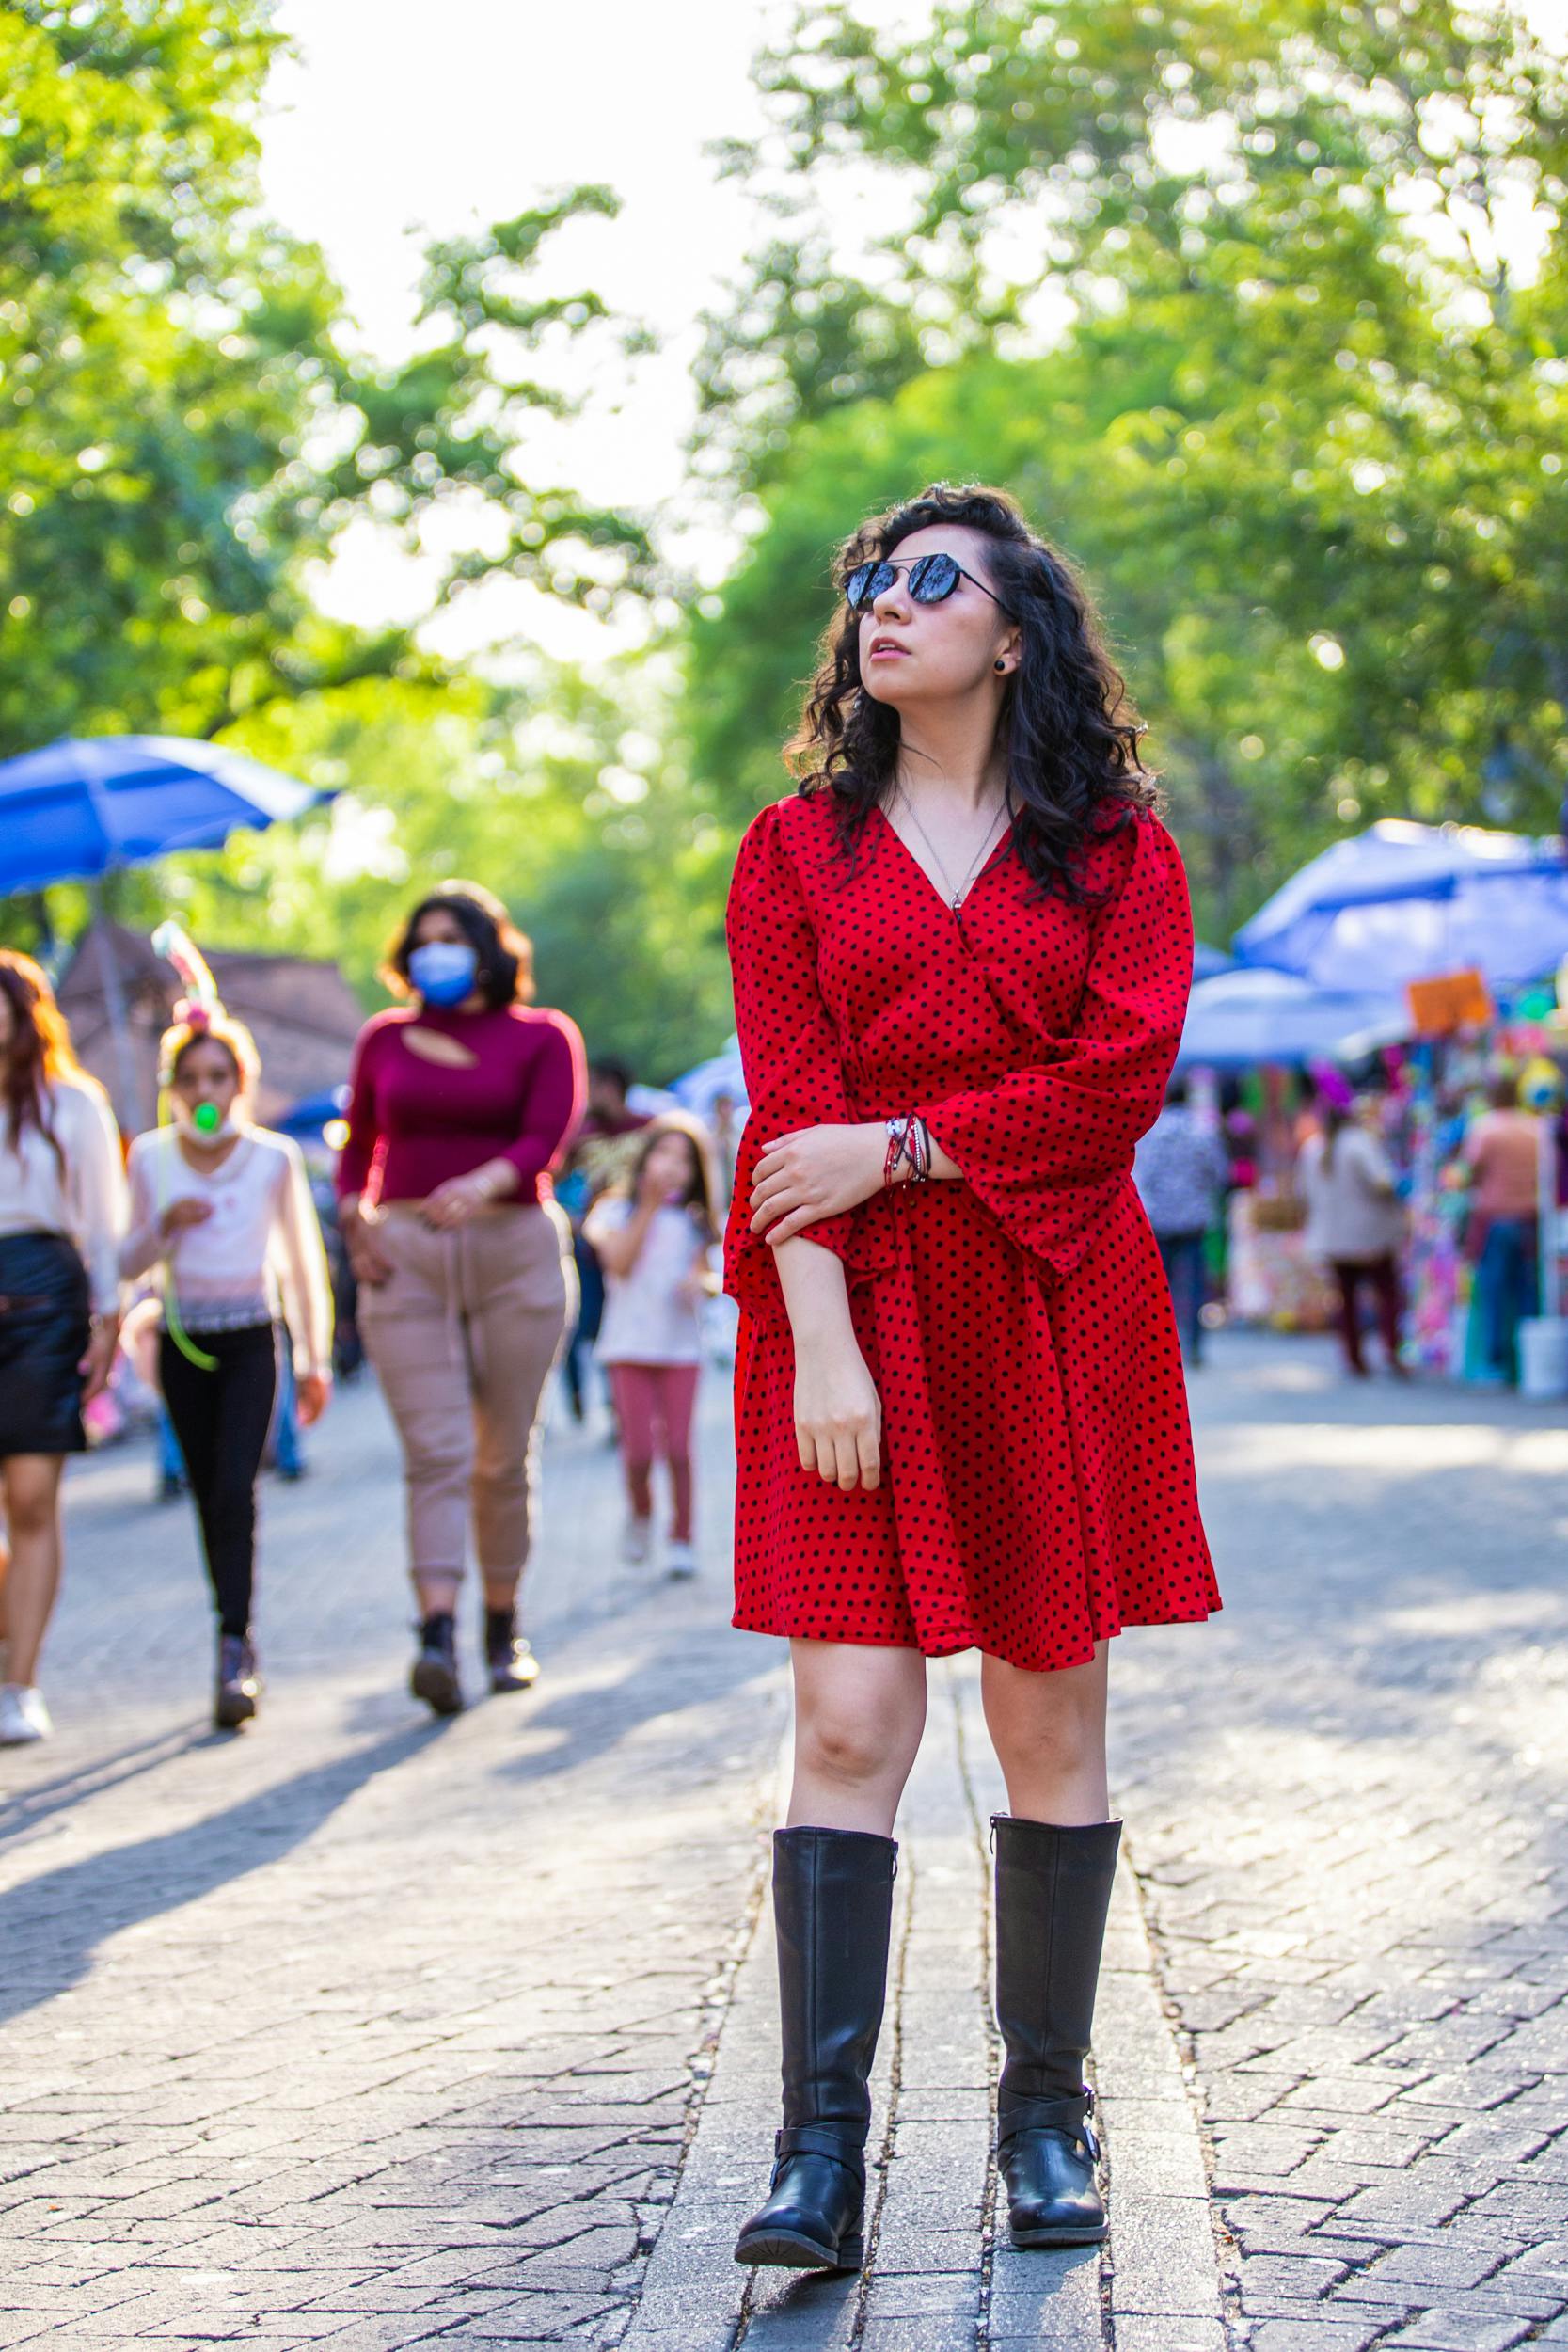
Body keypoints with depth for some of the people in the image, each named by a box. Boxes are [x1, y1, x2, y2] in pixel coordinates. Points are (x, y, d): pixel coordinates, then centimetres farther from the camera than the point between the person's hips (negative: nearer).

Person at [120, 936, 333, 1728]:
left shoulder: (274, 1158, -1)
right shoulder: (150, 1159, 3)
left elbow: (302, 1261, 8)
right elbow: (129, 1264, 7)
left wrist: (314, 1359, 9)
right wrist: (164, 1227, -14)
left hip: (252, 1337, -2)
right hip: (182, 1339, 2)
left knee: (235, 1490, -17)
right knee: (208, 1498, 5)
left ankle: (234, 1649, -21)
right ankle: (240, 1648, 16)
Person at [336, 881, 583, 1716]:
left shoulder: (542, 1037, 5)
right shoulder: (385, 1040, 14)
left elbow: (546, 1139, -10)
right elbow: (358, 1147, 19)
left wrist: (485, 1182, -30)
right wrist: (354, 1215, -2)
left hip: (514, 1250, -1)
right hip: (404, 1258, 1)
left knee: (504, 1455, 5)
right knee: (435, 1455, -11)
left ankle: (503, 1626, 19)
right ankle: (438, 1636, -22)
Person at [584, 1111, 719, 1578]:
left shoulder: (694, 1222, 9)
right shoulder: (617, 1211, 3)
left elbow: (708, 1275, 7)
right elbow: (620, 1263, -11)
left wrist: (699, 1284, -17)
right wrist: (649, 1206, -12)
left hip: (681, 1346, 1)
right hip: (629, 1344, -1)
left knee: (677, 1448, -7)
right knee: (638, 1452, -6)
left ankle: (681, 1540, 5)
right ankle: (640, 1513, 24)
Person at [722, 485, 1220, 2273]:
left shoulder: (1115, 846, 8)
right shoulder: (799, 848, 9)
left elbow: (1124, 1072, -5)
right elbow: (788, 1115, -1)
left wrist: (901, 1147, -11)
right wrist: (823, 1345, -13)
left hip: (1057, 1312, 0)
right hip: (856, 1312, 0)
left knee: (1049, 1719, 4)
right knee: (849, 1720, -8)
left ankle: (1047, 2117, 15)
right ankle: (821, 2150, -7)